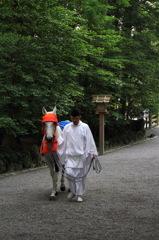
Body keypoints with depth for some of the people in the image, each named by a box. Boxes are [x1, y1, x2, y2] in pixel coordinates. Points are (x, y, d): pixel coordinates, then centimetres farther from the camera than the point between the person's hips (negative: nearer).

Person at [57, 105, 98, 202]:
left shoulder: (85, 127, 1)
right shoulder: (67, 127, 7)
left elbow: (89, 141, 1)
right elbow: (63, 141, 13)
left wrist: (93, 152, -2)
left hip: (81, 155, -1)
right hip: (70, 155, 2)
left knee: (80, 175, 2)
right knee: (69, 173, -8)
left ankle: (80, 194, 15)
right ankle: (73, 191, 14)